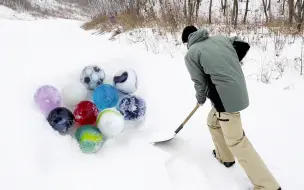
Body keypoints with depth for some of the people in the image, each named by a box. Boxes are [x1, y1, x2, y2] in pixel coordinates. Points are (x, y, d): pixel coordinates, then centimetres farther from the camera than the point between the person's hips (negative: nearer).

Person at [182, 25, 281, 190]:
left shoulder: (191, 54, -7)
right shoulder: (220, 38, 10)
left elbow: (200, 83, -5)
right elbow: (244, 45, 12)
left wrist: (200, 99, 17)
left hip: (226, 97, -8)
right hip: (237, 90, 8)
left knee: (236, 142, 1)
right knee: (212, 122, 28)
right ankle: (225, 157, 45)